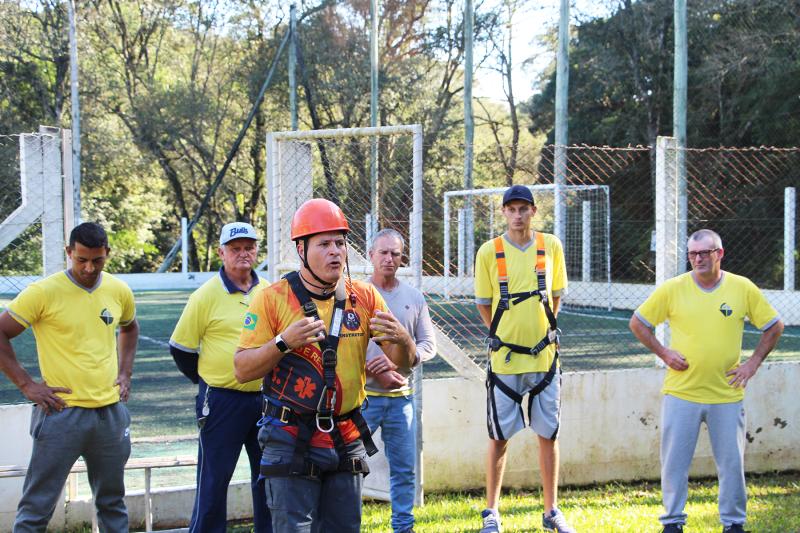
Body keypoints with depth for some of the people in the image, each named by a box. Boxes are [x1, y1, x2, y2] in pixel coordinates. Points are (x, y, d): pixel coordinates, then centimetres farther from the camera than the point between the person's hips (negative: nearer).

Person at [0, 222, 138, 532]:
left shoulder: (119, 291, 5)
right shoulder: (44, 292, -11)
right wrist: (26, 385, -10)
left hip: (111, 411, 5)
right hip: (62, 413, -5)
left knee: (112, 502, 15)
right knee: (37, 508, -3)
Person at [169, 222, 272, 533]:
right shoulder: (206, 296, -7)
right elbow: (181, 348, -2)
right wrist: (209, 382, 5)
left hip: (265, 398, 5)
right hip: (222, 400, -5)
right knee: (214, 478, 0)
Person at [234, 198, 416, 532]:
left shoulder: (364, 297, 6)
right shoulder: (273, 299, -5)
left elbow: (405, 362, 6)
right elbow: (242, 370, -7)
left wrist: (400, 338, -17)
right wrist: (284, 342, -24)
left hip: (346, 441, 4)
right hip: (291, 440, -4)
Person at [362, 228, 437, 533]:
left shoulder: (414, 298, 9)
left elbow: (429, 344, 6)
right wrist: (375, 373, -15)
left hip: (401, 397, 4)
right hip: (363, 394, -4)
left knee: (404, 469, 8)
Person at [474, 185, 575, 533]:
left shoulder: (551, 246, 2)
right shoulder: (489, 252, -5)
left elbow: (555, 295, 13)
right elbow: (483, 304, 3)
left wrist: (543, 331, 10)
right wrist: (504, 337, 3)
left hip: (544, 356, 2)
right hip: (504, 359, -2)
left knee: (548, 435, 8)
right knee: (499, 437, 3)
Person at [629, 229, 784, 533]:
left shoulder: (743, 288, 0)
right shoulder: (672, 289, -2)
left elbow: (774, 327, 10)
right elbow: (638, 323, 8)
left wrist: (753, 362, 1)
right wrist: (663, 352, -2)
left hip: (727, 394, 0)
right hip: (681, 392, 0)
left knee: (732, 462, 6)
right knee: (674, 461, 3)